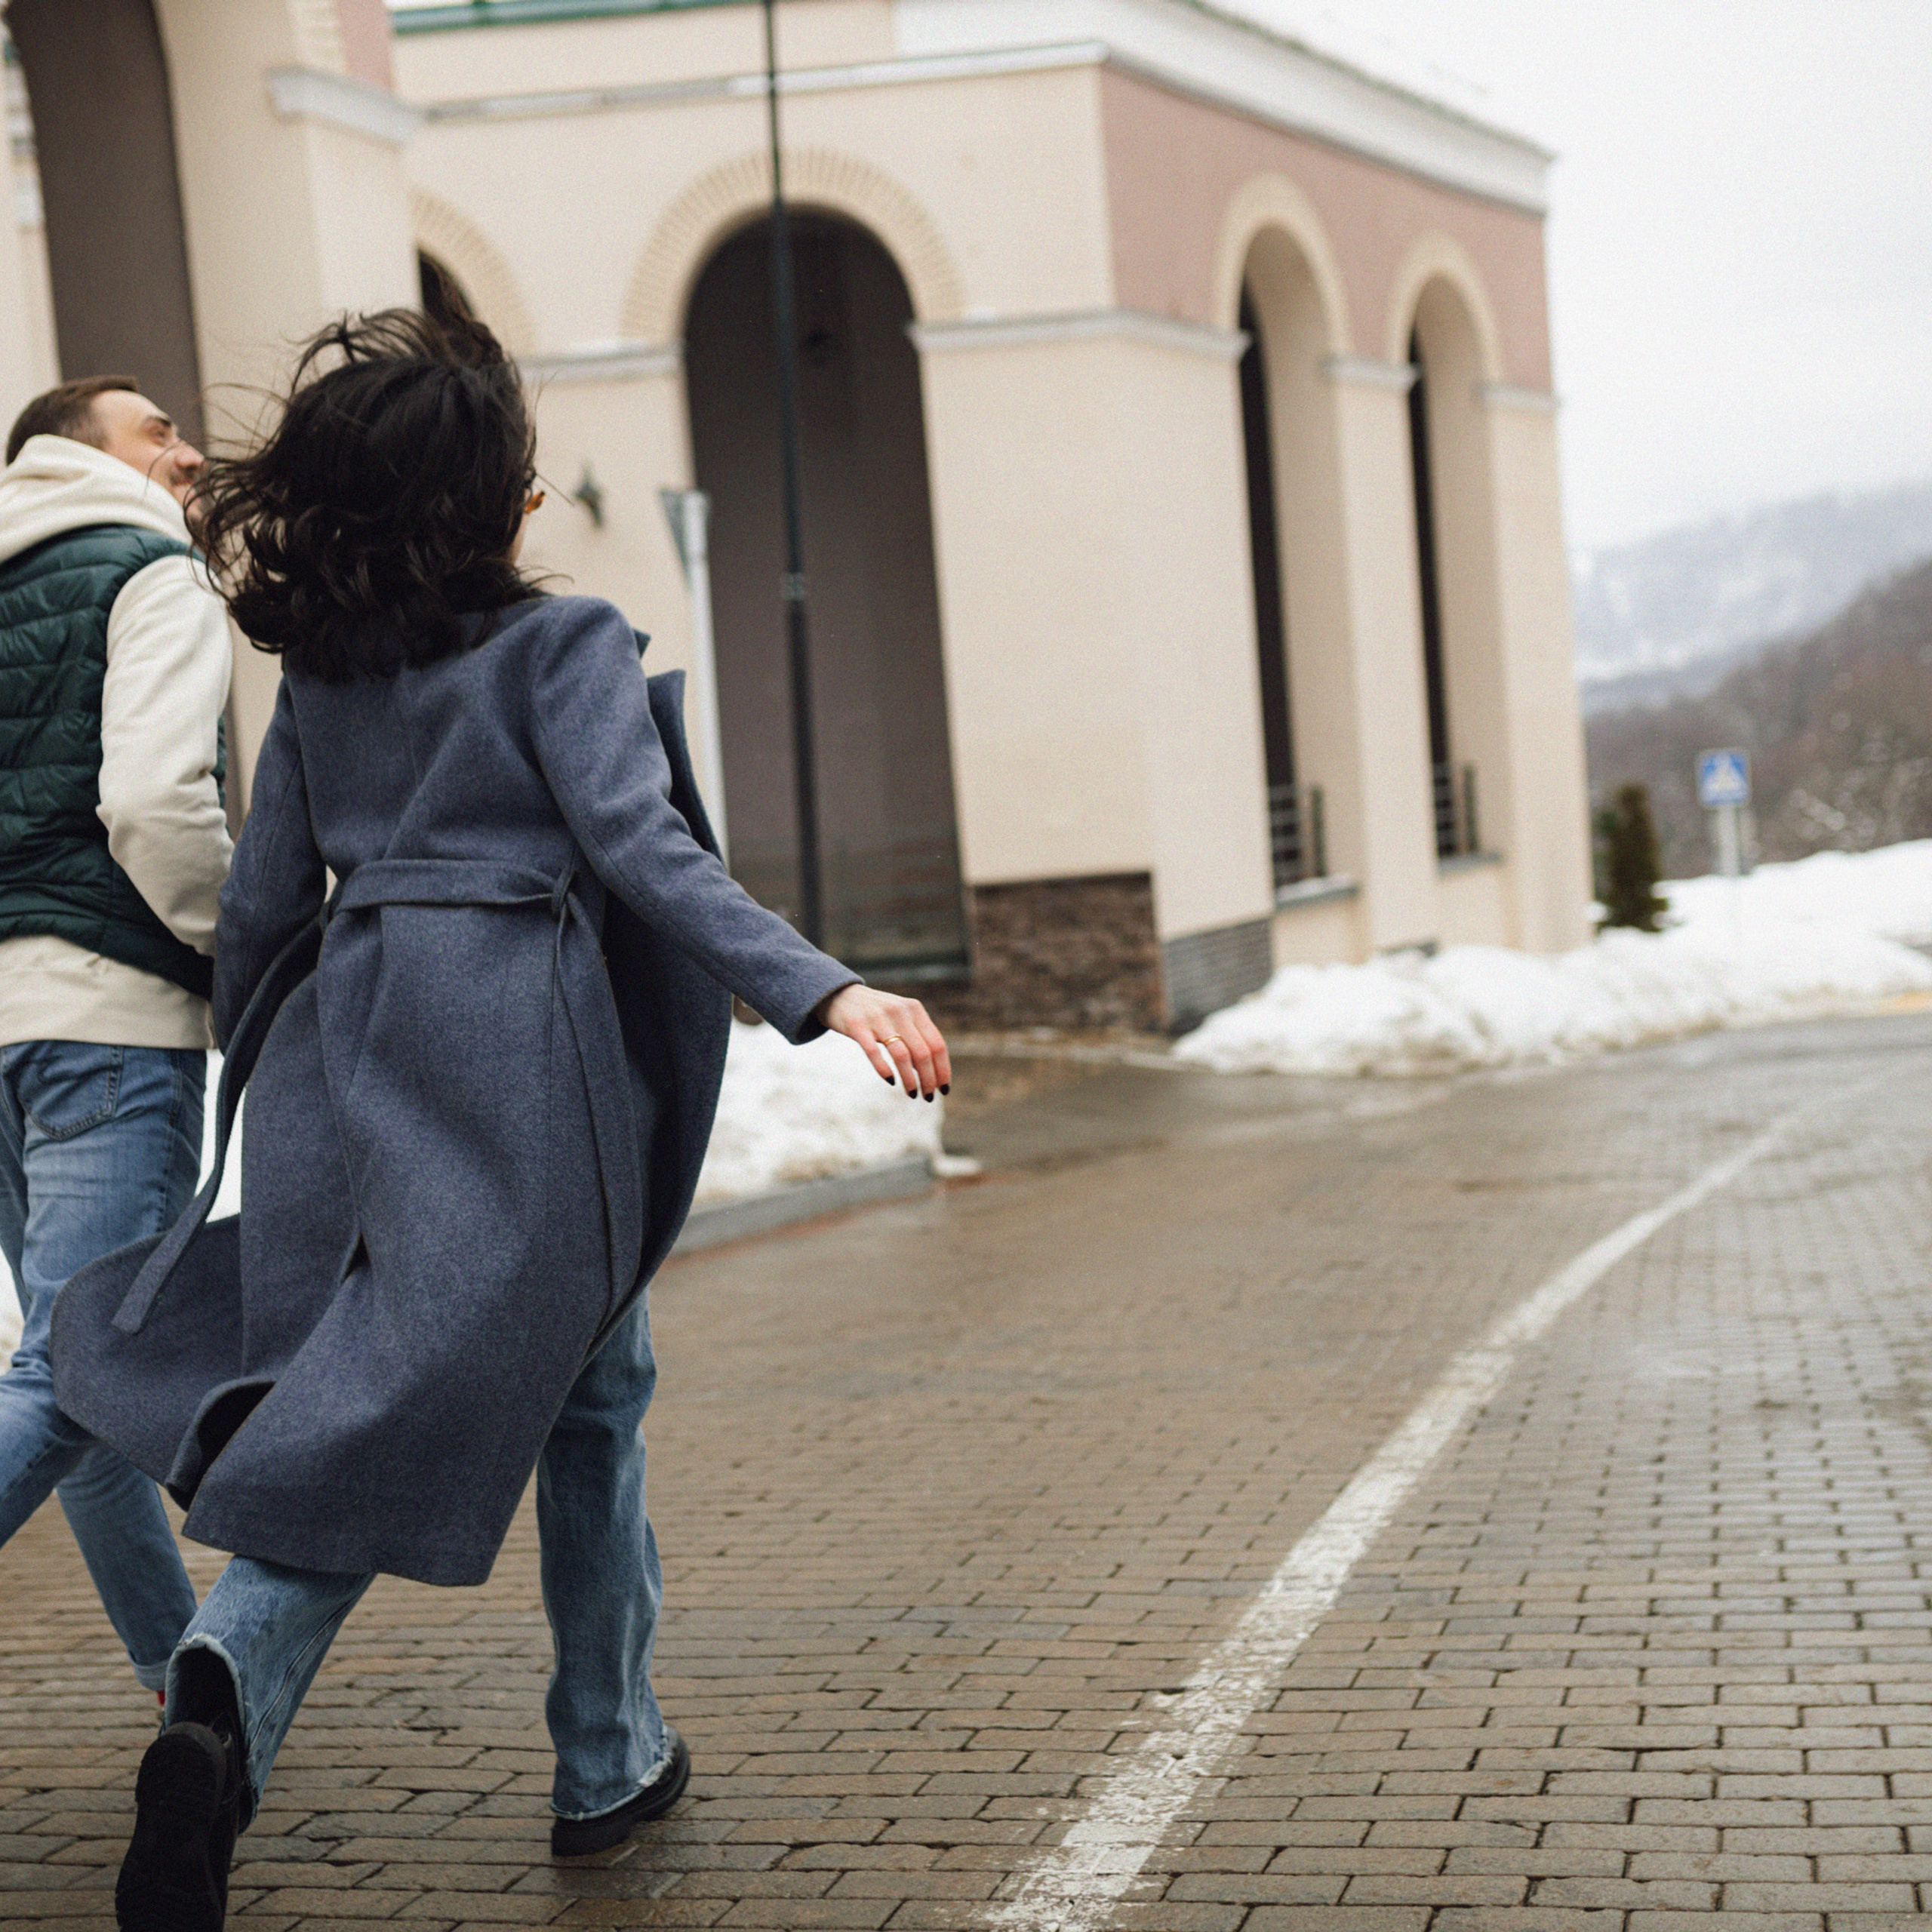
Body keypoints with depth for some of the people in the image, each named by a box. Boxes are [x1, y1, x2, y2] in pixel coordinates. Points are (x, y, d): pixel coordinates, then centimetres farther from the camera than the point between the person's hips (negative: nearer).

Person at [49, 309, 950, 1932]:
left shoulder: (318, 669, 11)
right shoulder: (558, 646, -5)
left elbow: (266, 897, 14)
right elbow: (641, 847, -17)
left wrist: (263, 1066, 28)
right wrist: (827, 991, -23)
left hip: (348, 1054, 5)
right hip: (519, 1065, -5)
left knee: (340, 1416, 7)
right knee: (593, 1394, 11)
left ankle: (227, 1693, -21)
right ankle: (607, 1760, 21)